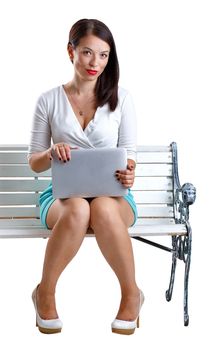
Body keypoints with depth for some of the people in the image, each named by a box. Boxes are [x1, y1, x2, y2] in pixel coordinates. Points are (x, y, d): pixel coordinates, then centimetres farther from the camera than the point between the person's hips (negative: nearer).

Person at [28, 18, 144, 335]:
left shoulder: (121, 98, 6)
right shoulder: (49, 101, 6)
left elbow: (129, 154, 5)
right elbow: (34, 162, 9)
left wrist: (128, 173, -19)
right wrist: (51, 152, -14)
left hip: (111, 193, 0)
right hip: (63, 193, 0)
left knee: (103, 209, -39)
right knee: (78, 209, -39)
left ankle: (131, 294, -16)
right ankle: (45, 293, -15)